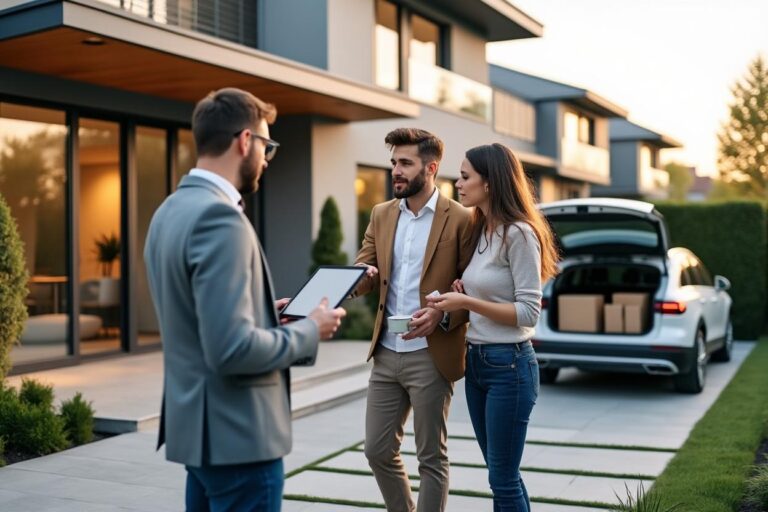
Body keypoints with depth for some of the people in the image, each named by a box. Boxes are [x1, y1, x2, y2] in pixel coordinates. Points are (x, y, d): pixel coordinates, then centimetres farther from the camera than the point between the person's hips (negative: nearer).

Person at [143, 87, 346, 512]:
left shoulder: (170, 210, 9)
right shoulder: (219, 216, -21)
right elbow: (231, 348, -27)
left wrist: (264, 312, 14)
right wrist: (309, 330, -12)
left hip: (196, 423, 10)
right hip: (236, 434, -10)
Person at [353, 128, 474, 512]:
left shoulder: (460, 220, -8)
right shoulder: (381, 215, 9)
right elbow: (364, 272, 5)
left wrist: (441, 315, -22)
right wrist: (361, 276, -18)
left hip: (430, 356, -6)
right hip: (386, 353, 6)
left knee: (430, 457, 6)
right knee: (377, 449, 13)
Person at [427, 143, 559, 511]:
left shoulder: (519, 233, -15)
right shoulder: (479, 230, 11)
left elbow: (528, 312, -17)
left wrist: (466, 302, -20)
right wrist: (462, 292, 4)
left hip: (508, 364, -9)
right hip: (475, 360, 9)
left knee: (503, 479, 0)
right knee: (501, 474, 16)